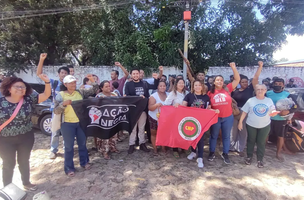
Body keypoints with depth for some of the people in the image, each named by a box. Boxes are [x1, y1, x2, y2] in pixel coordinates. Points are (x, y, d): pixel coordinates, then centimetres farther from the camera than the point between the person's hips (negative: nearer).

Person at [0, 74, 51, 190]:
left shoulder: (29, 99, -9)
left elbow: (46, 95, -13)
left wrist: (47, 82, -28)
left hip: (26, 138, 2)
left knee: (24, 161, 20)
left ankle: (26, 183, 41)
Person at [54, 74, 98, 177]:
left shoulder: (80, 92, 2)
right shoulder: (61, 95, -4)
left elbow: (93, 91, -1)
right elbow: (56, 111, -5)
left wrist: (93, 81, -15)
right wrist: (63, 104, -23)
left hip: (81, 122, 3)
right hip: (67, 124, -2)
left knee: (82, 143, 16)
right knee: (69, 146, 7)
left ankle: (84, 162, 35)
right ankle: (69, 168, 22)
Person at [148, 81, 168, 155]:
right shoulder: (153, 96, -12)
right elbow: (150, 108, -18)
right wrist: (156, 105, -35)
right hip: (154, 118, -2)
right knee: (154, 133, 8)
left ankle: (164, 148, 22)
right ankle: (155, 149, 22)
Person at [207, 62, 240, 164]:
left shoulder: (227, 89, -4)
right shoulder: (210, 92, -4)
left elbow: (237, 79, -6)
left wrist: (233, 68, -12)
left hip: (228, 118, 1)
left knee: (226, 136, 14)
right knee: (213, 136, 13)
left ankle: (225, 154, 31)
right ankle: (212, 153, 30)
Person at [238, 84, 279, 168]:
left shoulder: (269, 101, 0)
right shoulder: (250, 100, -5)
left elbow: (272, 113, 3)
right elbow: (244, 112, -3)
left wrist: (275, 113, -21)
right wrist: (240, 122, -7)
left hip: (265, 126, 1)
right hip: (251, 125, -1)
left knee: (261, 142, 10)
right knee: (251, 141, 13)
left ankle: (260, 159, 23)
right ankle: (249, 156, 29)